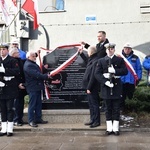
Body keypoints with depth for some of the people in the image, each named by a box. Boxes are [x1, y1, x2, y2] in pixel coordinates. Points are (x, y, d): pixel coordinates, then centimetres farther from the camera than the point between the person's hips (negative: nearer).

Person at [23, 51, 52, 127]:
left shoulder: (33, 64, 19)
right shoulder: (28, 65, -15)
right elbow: (36, 75, -23)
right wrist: (46, 76, -17)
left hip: (37, 87, 10)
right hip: (32, 87, -10)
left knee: (38, 104, 13)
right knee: (32, 104, -4)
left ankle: (38, 119, 21)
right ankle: (31, 121, 2)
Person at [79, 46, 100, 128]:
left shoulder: (95, 62, -22)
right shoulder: (92, 60, 8)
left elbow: (93, 76, -24)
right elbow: (87, 61, 34)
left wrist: (89, 88, -21)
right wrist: (81, 54, 32)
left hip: (92, 88, -10)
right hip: (89, 87, 10)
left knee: (94, 104, -1)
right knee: (91, 104, 17)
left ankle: (96, 121, 9)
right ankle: (92, 120, 27)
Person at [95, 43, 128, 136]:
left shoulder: (120, 60, 7)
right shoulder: (101, 61, 6)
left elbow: (125, 71, -4)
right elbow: (97, 74, -2)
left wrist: (115, 71, -19)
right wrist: (105, 81, -16)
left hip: (117, 86, 0)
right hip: (106, 87, 0)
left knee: (116, 108, 3)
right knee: (108, 109, 6)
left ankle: (115, 128, 11)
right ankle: (109, 128, 14)